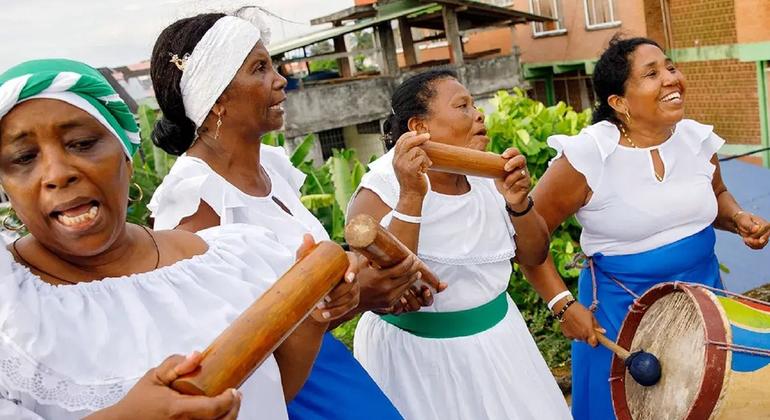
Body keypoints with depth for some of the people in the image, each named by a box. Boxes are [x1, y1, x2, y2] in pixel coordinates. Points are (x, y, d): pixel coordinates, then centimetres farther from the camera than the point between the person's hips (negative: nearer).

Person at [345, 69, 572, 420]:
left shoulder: (486, 177, -1)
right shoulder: (381, 190, -17)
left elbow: (534, 255, 4)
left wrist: (518, 203, -15)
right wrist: (411, 197, -33)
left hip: (497, 339, 6)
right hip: (416, 356, -6)